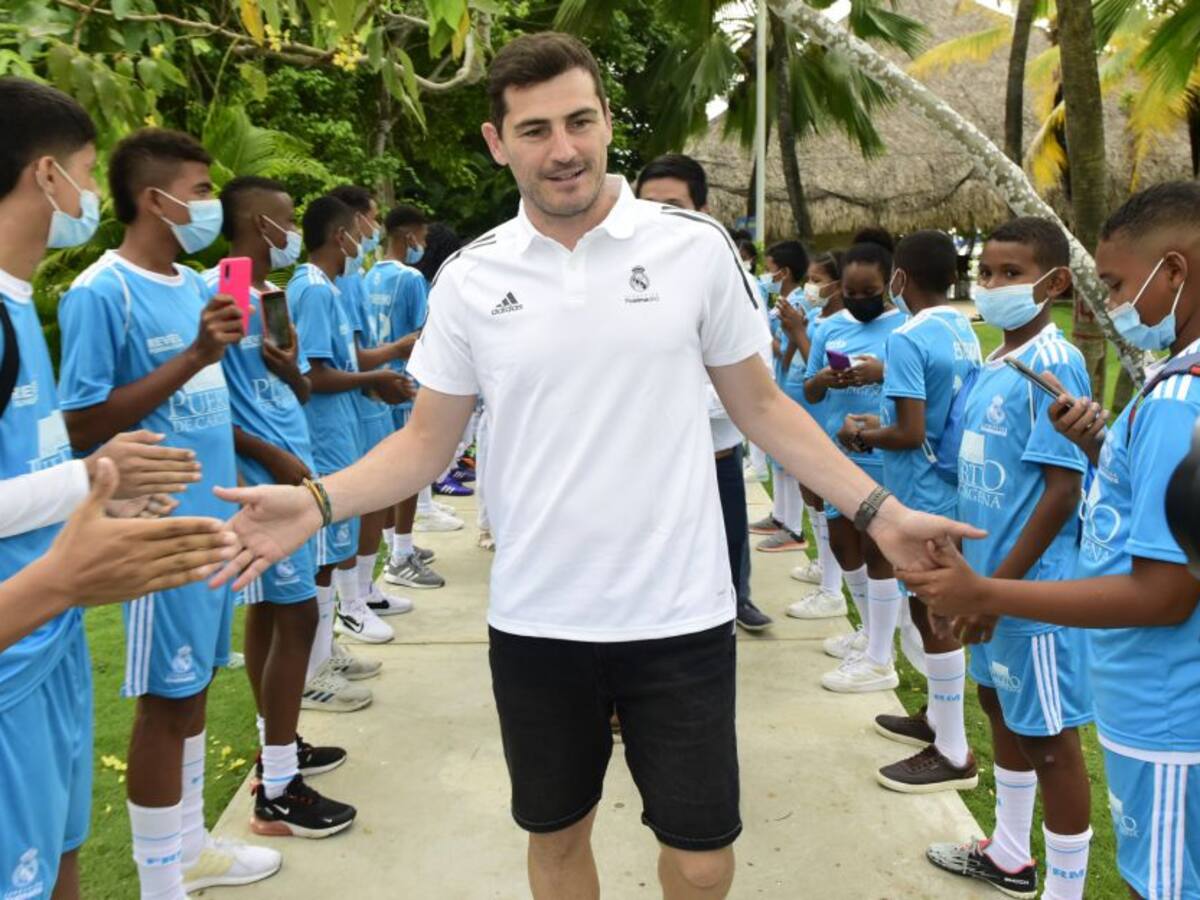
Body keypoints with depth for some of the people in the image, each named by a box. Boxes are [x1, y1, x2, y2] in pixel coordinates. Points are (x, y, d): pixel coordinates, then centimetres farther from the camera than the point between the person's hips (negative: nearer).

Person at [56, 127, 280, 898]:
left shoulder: (195, 284, 10)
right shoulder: (101, 293, -14)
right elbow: (83, 426, -17)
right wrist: (193, 357, -22)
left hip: (214, 518, 8)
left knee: (194, 687, 17)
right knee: (166, 698, 2)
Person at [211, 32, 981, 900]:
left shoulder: (696, 245, -4)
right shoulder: (468, 278, -1)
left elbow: (761, 406, 4)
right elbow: (428, 440, 5)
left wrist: (877, 509, -2)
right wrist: (318, 502, -11)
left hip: (679, 616, -1)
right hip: (535, 624, 2)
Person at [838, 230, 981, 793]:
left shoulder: (907, 340, -19)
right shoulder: (964, 333, 7)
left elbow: (911, 433, -23)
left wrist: (866, 434, -6)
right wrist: (885, 417, 14)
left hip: (924, 497, -9)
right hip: (953, 489, 9)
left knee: (934, 616, 0)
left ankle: (953, 754, 10)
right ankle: (938, 717, 35)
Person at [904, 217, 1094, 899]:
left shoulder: (1053, 364, -17)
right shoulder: (996, 364, 8)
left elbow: (1063, 489, -21)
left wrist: (999, 585, -21)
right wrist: (971, 570, 17)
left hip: (1033, 585, -9)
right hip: (993, 572, 9)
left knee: (1047, 736, 3)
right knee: (1001, 707, 21)